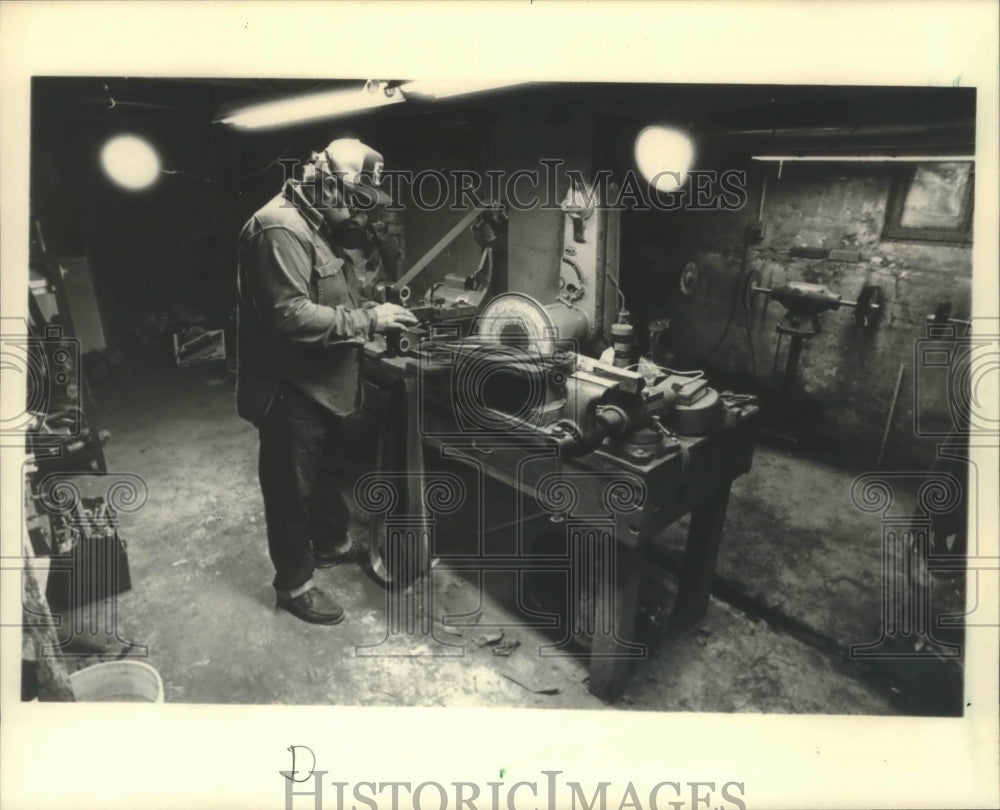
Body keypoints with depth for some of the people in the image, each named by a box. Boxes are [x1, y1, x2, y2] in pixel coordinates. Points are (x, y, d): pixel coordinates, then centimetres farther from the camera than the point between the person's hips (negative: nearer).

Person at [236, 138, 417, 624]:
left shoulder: (322, 228, 11)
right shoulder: (281, 229, -23)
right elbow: (290, 316, -31)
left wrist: (373, 312, 4)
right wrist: (367, 320, -25)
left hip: (321, 385, 10)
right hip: (290, 391, -10)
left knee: (327, 470, 26)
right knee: (292, 489, 5)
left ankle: (331, 542, 47)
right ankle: (293, 584, 22)